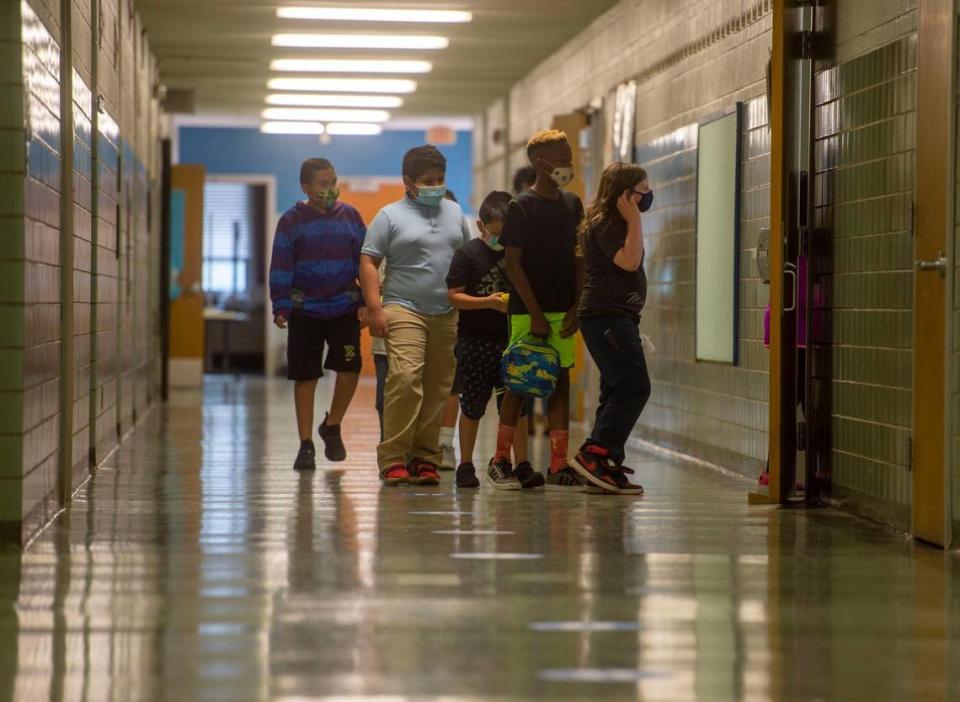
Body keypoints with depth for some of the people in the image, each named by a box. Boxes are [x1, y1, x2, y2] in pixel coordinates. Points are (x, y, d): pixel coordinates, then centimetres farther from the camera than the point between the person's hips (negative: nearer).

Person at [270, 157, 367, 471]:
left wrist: (366, 302, 4)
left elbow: (365, 261, 9)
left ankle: (332, 426, 14)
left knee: (349, 368, -11)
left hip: (345, 308, 1)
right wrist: (281, 307, -6)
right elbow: (280, 266, 0)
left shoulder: (350, 216, 5)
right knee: (305, 377, 2)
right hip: (305, 311, -1)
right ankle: (306, 444, 11)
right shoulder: (291, 221, 0)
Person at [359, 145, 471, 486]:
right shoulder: (391, 216, 1)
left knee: (438, 387, 4)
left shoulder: (455, 213, 16)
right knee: (405, 378, -20)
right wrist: (374, 308, -11)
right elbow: (368, 261, -2)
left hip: (447, 314, 5)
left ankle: (424, 457, 11)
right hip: (404, 310, -5)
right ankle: (392, 458, -16)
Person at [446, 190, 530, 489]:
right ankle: (466, 466, 18)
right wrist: (488, 302, -19)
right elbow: (454, 295, -8)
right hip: (475, 341, -2)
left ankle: (521, 464, 7)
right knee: (472, 407, 7)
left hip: (512, 340, 2)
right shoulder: (468, 254, -4)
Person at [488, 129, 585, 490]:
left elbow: (578, 260, 12)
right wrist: (536, 314, -14)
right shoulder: (522, 206, -7)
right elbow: (513, 263, -10)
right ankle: (501, 458, 14)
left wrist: (576, 308, 2)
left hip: (564, 313, 5)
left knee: (561, 382, 3)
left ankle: (559, 465, 3)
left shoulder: (572, 205, 10)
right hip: (528, 312, -5)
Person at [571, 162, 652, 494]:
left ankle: (606, 467, 10)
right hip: (607, 316, -11)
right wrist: (634, 220, -17)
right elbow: (629, 261, -22)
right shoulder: (605, 224, -10)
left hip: (618, 318, 11)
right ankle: (594, 453, -21)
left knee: (618, 392, 10)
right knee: (635, 386, -18)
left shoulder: (615, 224, 22)